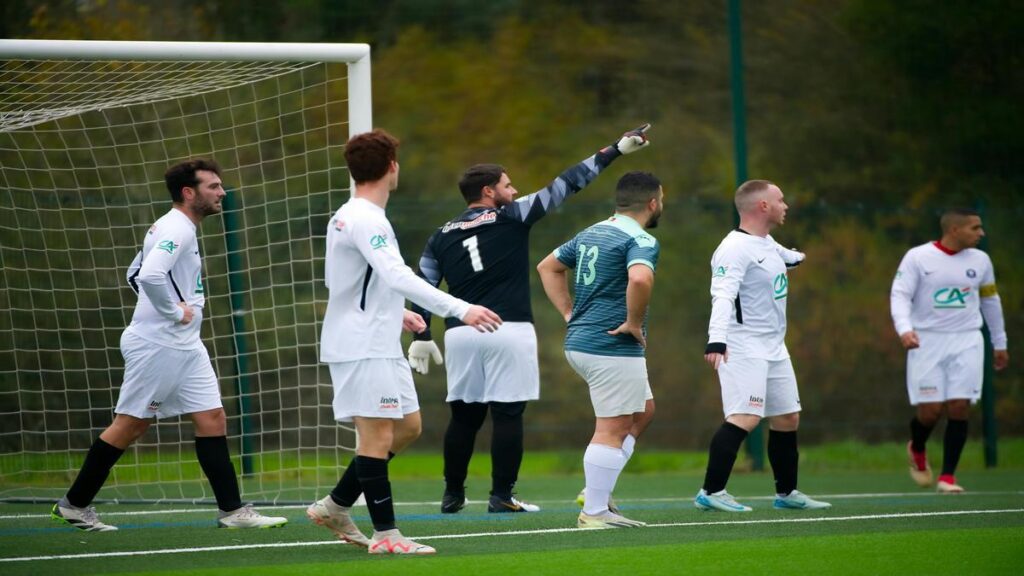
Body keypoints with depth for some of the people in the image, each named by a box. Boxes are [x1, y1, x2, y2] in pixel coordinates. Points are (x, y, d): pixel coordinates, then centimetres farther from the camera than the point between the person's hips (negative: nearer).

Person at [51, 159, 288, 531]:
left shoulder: (179, 229, 15)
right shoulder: (175, 229, -16)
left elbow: (135, 274, 24)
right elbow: (149, 275, -33)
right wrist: (174, 311, -20)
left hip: (184, 347, 10)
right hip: (156, 344, -10)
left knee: (212, 420, 3)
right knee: (130, 425, -2)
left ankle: (232, 511, 3)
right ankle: (74, 505, 8)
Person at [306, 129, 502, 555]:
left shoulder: (347, 217, 14)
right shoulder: (365, 220, -18)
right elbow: (399, 277, -30)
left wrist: (394, 313, 30)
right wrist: (459, 309, -33)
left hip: (379, 344, 10)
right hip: (362, 348, -10)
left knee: (407, 427, 13)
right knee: (377, 436, -7)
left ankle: (336, 506, 19)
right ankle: (385, 535, -4)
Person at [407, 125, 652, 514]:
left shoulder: (441, 236, 12)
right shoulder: (511, 218, 0)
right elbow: (564, 187, 2)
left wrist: (421, 336, 14)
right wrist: (615, 150, 5)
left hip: (461, 333, 5)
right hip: (509, 332, -5)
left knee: (464, 416, 11)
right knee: (508, 415, -1)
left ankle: (453, 496, 14)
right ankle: (501, 497, -2)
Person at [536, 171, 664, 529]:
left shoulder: (590, 234, 14)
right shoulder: (641, 241, -14)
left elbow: (548, 266, 24)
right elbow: (640, 279, -35)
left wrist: (569, 313, 17)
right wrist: (634, 322, -20)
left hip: (578, 341, 9)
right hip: (612, 349, -9)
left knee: (642, 410, 22)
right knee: (612, 430, -3)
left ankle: (597, 492, 17)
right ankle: (594, 512, -1)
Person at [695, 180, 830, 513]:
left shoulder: (766, 243, 13)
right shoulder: (735, 249, -18)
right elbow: (723, 296, -30)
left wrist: (796, 258, 61)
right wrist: (716, 341, -43)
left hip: (773, 348, 10)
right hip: (742, 347, -10)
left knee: (787, 418, 13)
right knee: (745, 418, -21)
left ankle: (786, 493, 26)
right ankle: (711, 493, -20)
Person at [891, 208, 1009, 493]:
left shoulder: (980, 260, 8)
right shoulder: (917, 258, -5)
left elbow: (990, 300, 19)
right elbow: (900, 295, -8)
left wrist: (1000, 343, 23)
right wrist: (904, 329, -26)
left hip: (967, 341, 3)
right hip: (927, 341, -3)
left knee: (959, 407, -8)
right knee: (930, 410, -6)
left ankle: (948, 476, 0)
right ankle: (917, 450, 28)